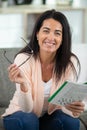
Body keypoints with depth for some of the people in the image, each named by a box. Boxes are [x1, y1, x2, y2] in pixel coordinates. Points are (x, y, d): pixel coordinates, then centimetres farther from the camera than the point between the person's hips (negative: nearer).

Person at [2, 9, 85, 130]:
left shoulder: (71, 63, -16)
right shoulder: (24, 59, -21)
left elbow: (67, 102, -15)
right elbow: (26, 109, -22)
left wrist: (73, 108, -40)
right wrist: (23, 84, -42)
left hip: (52, 115, 2)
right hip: (23, 115, -2)